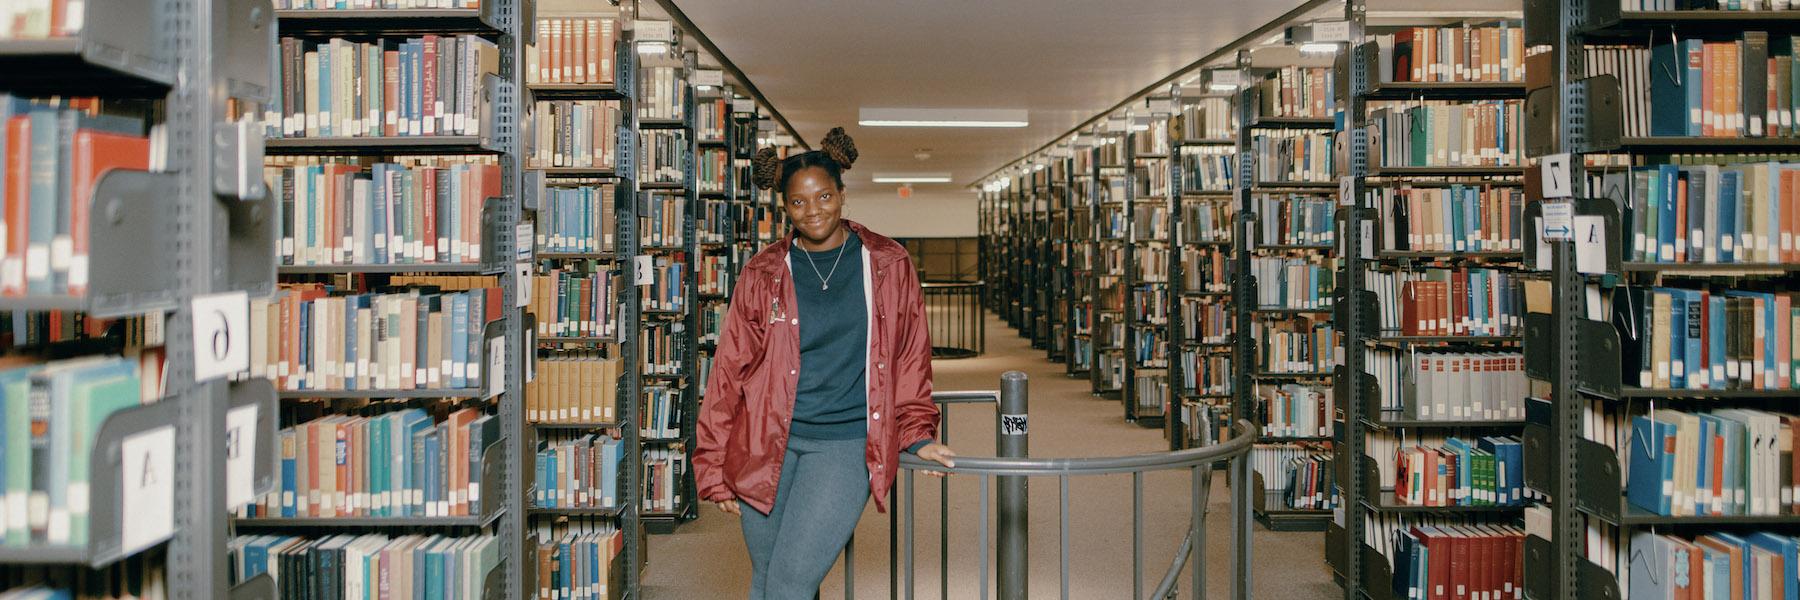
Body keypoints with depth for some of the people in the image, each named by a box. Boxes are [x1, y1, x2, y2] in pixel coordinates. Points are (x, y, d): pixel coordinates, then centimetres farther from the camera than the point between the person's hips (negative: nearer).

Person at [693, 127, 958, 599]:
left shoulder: (888, 265, 3)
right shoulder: (762, 273, 2)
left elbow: (910, 359, 9)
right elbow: (729, 371, 4)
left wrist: (917, 434, 5)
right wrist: (713, 464, 3)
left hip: (846, 443, -2)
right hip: (766, 445, 2)